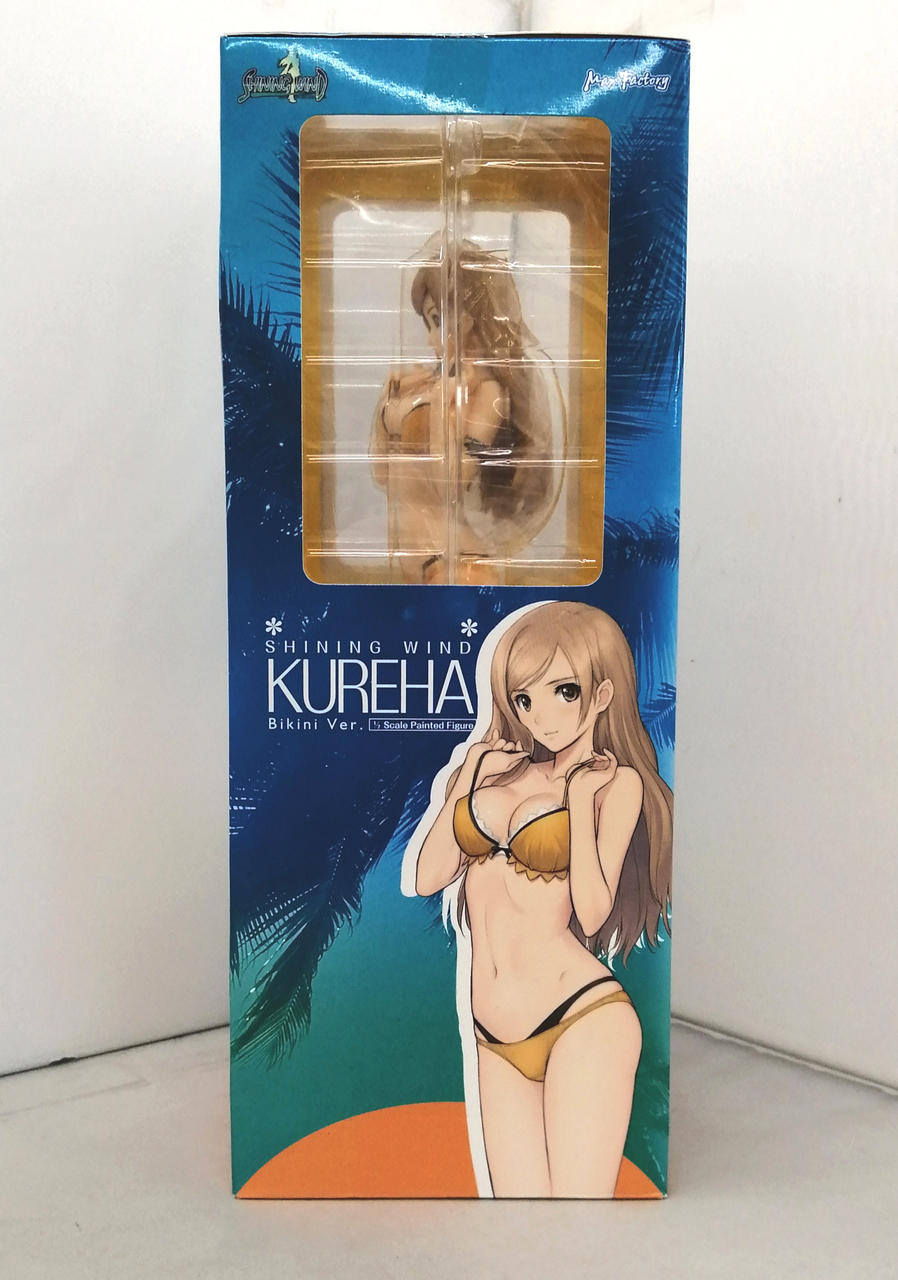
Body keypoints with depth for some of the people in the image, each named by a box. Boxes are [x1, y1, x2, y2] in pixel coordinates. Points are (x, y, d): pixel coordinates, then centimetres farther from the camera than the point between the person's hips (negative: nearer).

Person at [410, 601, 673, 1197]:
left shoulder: (616, 782, -1)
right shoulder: (489, 761, 11)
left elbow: (592, 913, -11)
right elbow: (428, 877, 7)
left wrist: (579, 795, -12)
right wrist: (471, 779, 4)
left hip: (582, 1019, -4)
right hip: (497, 1040, 5)